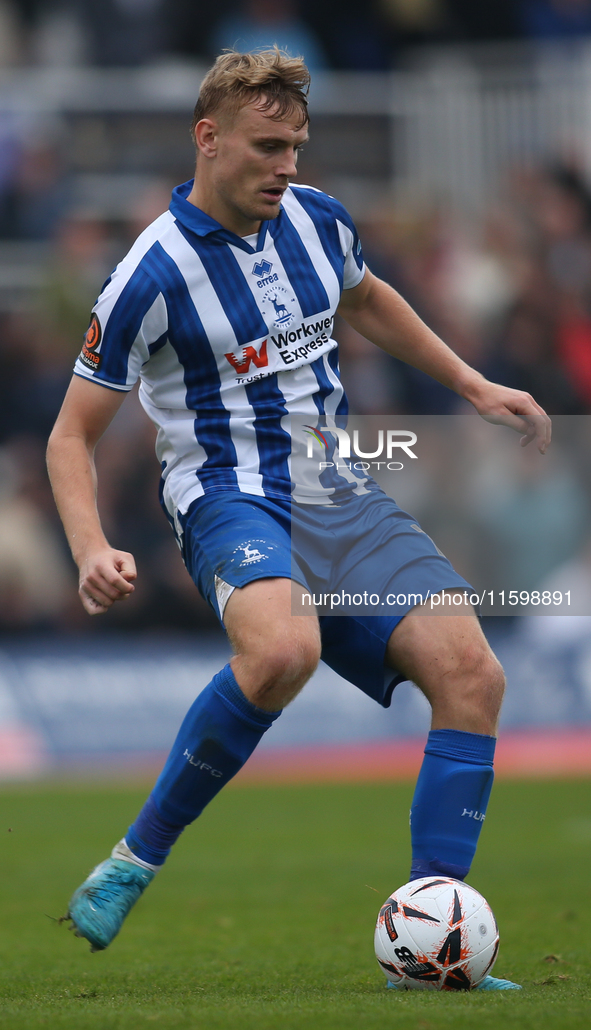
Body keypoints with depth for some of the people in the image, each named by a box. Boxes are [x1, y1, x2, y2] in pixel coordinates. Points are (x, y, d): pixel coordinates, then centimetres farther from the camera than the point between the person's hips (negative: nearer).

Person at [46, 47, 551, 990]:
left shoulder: (318, 219, 7)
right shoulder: (153, 275, -11)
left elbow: (366, 299, 31)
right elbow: (73, 433, -4)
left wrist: (475, 388, 29)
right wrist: (92, 551, -19)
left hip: (342, 500, 6)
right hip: (232, 501, -6)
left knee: (470, 671, -15)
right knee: (284, 649, -39)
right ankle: (137, 860, -19)